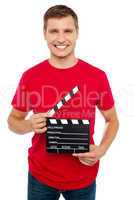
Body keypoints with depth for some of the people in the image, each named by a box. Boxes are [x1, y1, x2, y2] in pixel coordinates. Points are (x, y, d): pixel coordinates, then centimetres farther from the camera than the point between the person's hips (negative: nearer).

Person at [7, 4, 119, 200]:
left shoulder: (97, 76, -10)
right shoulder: (30, 76, -9)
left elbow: (112, 120, 3)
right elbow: (13, 120, 2)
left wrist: (102, 149, -15)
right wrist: (30, 125, -19)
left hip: (84, 176, 0)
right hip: (41, 175, 0)